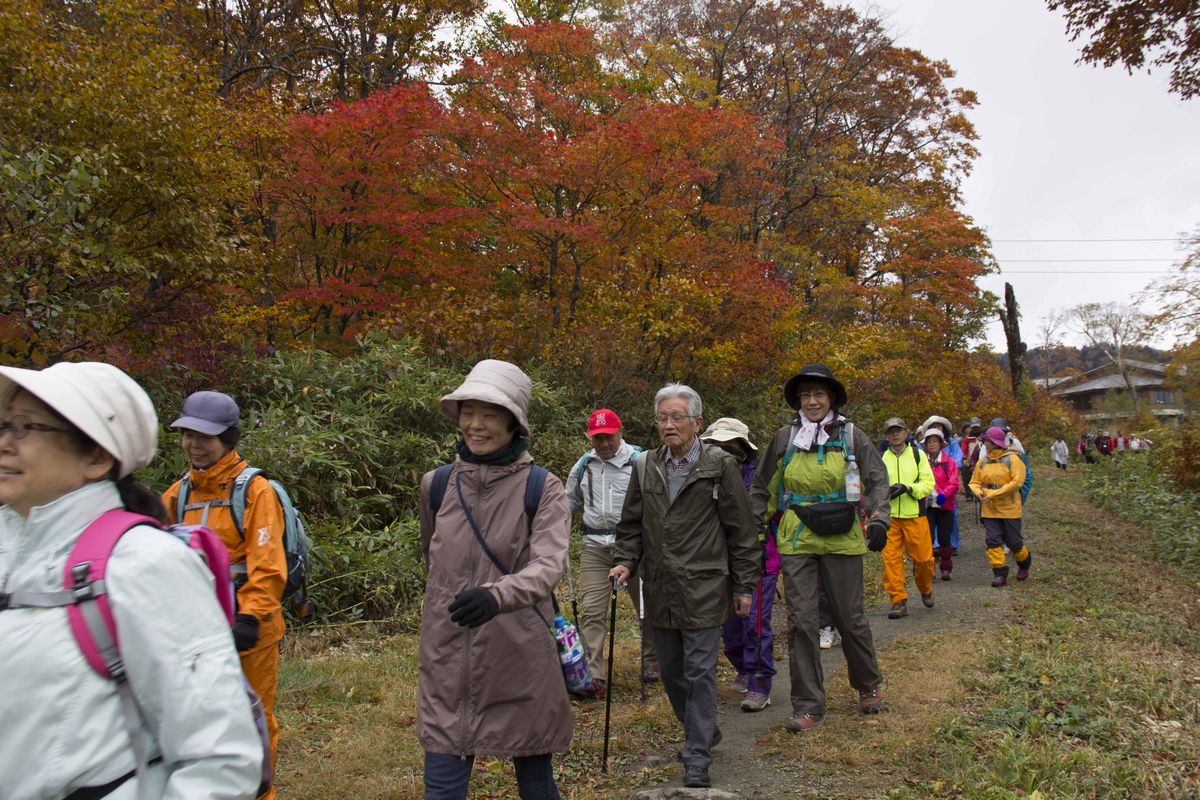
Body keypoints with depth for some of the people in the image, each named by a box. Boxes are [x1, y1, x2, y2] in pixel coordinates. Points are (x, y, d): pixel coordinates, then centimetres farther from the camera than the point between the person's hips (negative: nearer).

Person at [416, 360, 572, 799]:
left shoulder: (543, 489, -9)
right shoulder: (436, 485, 2)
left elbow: (548, 566, -24)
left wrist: (497, 595, -41)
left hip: (521, 664, -2)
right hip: (447, 664, 3)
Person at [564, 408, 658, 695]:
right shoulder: (583, 465, 9)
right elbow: (570, 501, 23)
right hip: (594, 547, 3)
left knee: (647, 606, 11)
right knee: (592, 612, -5)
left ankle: (653, 664, 31)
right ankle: (594, 676, -2)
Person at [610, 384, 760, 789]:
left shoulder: (720, 466, -4)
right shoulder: (645, 467, 8)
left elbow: (741, 530, -1)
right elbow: (632, 524, 16)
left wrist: (744, 585, -2)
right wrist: (626, 561, 0)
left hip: (703, 589, -5)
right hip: (659, 589, 5)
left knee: (700, 673, -2)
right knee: (671, 672, 15)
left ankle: (697, 759, 10)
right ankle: (702, 731, 38)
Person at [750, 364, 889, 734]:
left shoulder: (850, 435, 0)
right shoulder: (785, 437, 3)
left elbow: (877, 480, 1)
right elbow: (762, 487, 12)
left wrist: (878, 520, -14)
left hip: (842, 540, -1)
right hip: (796, 541, 1)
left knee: (850, 618, 10)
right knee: (801, 621, 0)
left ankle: (868, 685, 36)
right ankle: (808, 705, 11)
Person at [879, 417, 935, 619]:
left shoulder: (918, 455, 5)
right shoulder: (882, 459, 8)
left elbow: (928, 483, -1)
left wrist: (907, 488, -18)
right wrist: (883, 492, -15)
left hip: (915, 515, -1)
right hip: (889, 517, 1)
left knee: (924, 558, 3)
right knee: (891, 558, -5)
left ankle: (926, 590, 32)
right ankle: (899, 601, 3)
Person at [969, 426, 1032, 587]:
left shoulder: (1012, 459, -10)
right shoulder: (982, 461, 6)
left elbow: (1017, 482, -18)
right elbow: (974, 482, 10)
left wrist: (994, 493, -22)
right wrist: (978, 491, -13)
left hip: (1009, 509, -4)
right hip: (989, 510, 4)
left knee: (1013, 541, 5)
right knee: (993, 541, -1)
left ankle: (1024, 563, 34)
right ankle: (999, 572, 7)